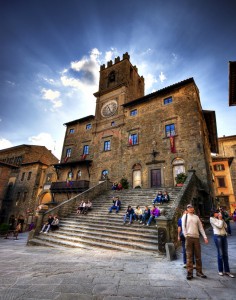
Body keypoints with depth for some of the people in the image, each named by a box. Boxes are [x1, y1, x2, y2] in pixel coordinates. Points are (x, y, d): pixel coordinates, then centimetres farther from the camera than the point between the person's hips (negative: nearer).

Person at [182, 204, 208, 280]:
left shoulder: (196, 217, 14)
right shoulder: (185, 216, 3)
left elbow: (201, 228, 13)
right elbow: (183, 226, -2)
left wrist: (205, 237, 5)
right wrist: (186, 236, -9)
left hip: (196, 237, 4)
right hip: (189, 237, -3)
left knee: (198, 256, 9)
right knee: (189, 256, 0)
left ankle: (199, 271, 23)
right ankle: (189, 273, 8)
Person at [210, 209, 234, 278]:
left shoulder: (220, 218, 14)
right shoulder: (212, 219, -7)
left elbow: (225, 226, 10)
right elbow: (219, 226, -14)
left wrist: (222, 219, 3)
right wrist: (220, 219, -5)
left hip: (224, 236, 6)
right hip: (217, 236, -6)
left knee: (225, 254, 8)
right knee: (220, 254, 2)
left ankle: (227, 271, 17)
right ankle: (220, 270, 16)